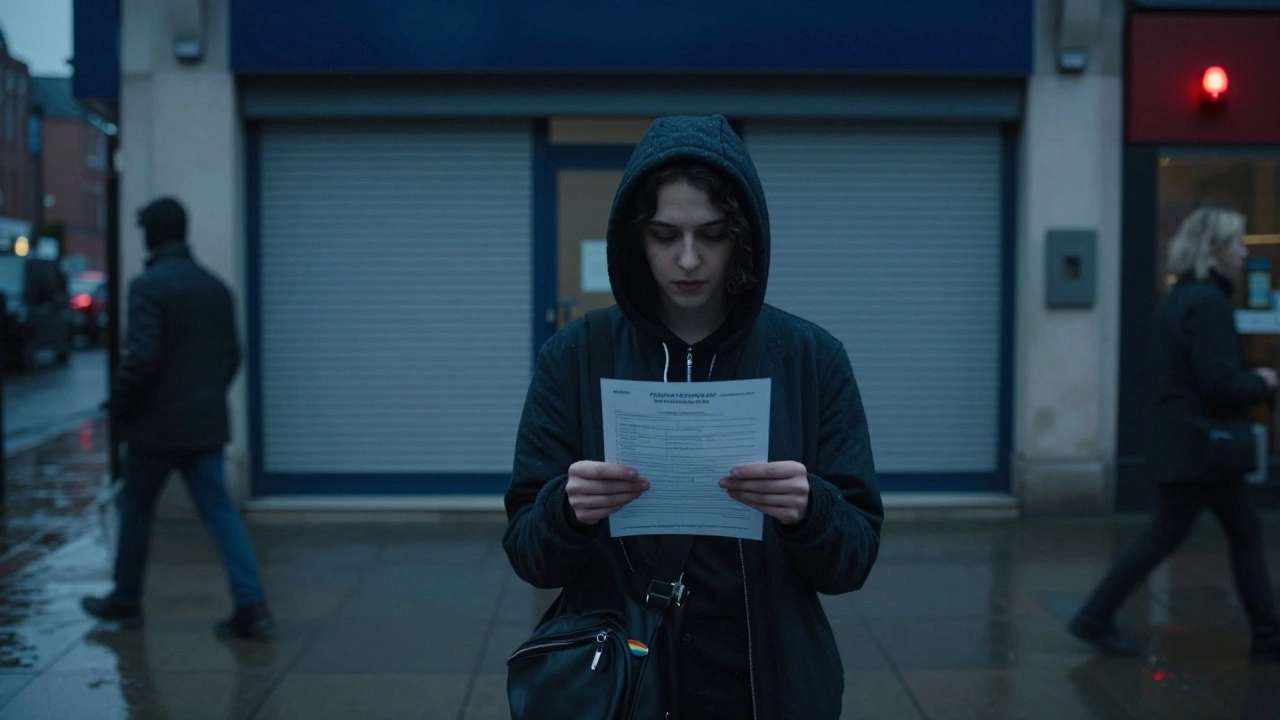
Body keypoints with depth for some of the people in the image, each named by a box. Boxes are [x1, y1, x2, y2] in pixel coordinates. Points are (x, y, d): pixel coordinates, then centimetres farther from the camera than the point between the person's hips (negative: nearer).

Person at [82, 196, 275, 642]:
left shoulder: (148, 286, -12)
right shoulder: (216, 287, 10)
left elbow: (141, 358, -20)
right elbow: (232, 355, 13)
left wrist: (118, 408, -7)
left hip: (157, 424, -5)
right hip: (206, 425, 5)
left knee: (135, 508, 13)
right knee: (219, 509, 3)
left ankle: (125, 601, 28)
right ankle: (251, 606, -9)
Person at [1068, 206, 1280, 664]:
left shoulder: (1179, 299, 13)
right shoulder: (1207, 303, -19)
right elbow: (1221, 382, -23)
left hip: (1183, 442, 10)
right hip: (1195, 448, -10)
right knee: (1164, 537, 0)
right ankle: (1095, 619, 10)